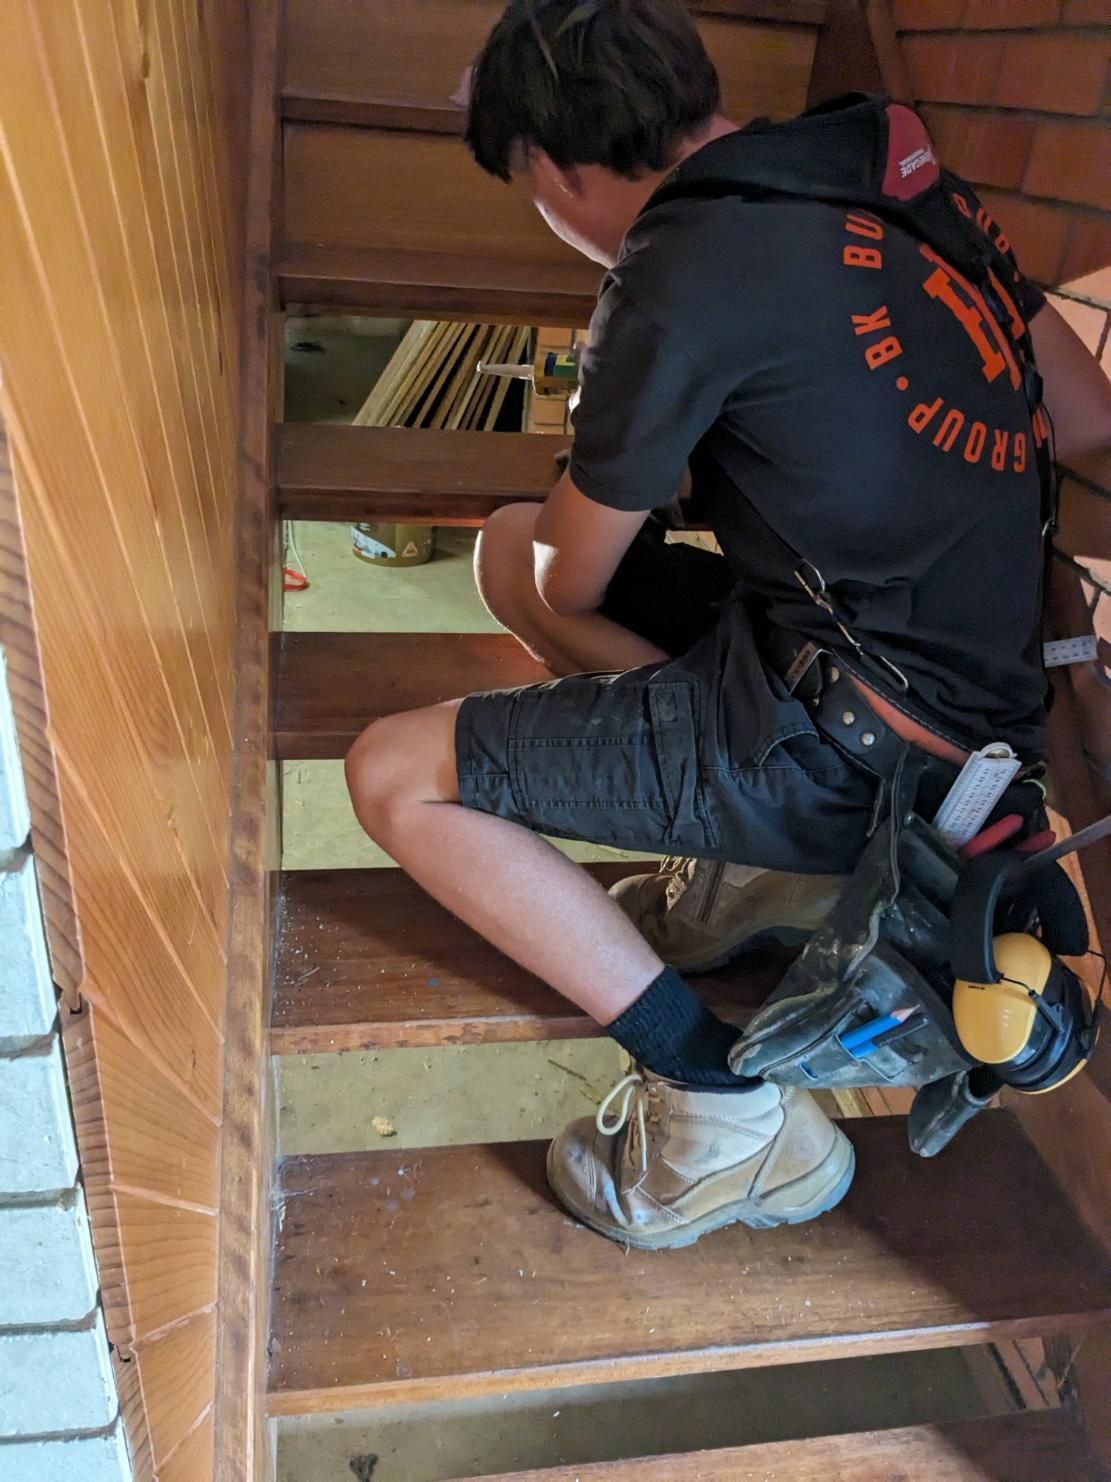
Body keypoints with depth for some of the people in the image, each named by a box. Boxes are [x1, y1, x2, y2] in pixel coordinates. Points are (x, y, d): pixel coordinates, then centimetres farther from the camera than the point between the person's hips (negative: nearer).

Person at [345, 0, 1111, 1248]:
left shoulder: (678, 274, -16)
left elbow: (573, 586, -3)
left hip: (861, 743, -9)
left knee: (396, 775, -7)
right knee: (507, 543, 16)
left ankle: (726, 1113, -3)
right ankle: (750, 873, 11)